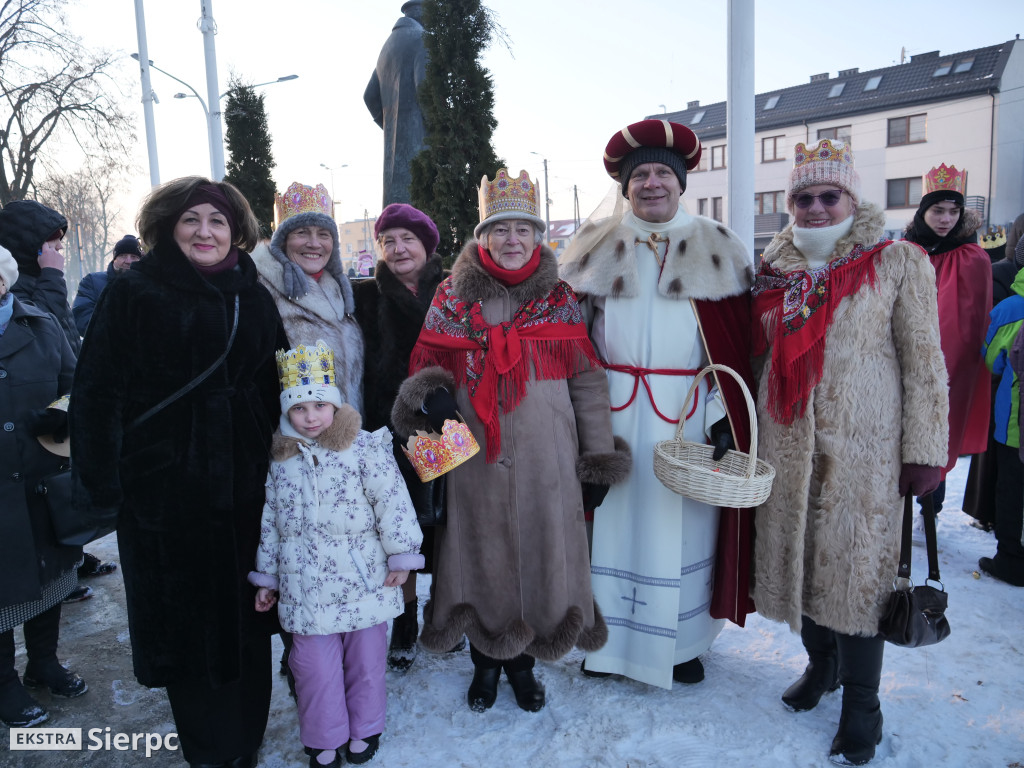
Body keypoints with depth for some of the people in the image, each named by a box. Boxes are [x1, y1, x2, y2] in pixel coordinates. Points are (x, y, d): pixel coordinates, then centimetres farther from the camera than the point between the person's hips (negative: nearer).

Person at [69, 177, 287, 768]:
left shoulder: (254, 298, 8)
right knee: (186, 619, 9)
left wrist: (277, 469, 9)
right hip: (165, 490, -3)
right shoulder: (134, 294, -4)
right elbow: (97, 394, -7)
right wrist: (102, 486, -10)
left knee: (246, 619, 11)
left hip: (243, 488, 3)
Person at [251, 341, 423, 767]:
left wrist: (401, 555, -7)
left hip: (362, 580, -2)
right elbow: (270, 521, 9)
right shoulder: (280, 460, 2)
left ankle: (365, 729, 37)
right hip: (305, 585, 2)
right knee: (315, 666, 11)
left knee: (365, 659, 14)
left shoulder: (364, 448, -10)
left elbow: (392, 503, -9)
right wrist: (266, 577, 14)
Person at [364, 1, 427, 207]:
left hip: (394, 136, 8)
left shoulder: (388, 45, 25)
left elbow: (370, 96, 20)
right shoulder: (422, 38, -1)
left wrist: (390, 127, 20)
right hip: (418, 131, -8)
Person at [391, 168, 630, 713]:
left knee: (539, 549, 7)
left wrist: (599, 453, 4)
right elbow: (427, 365, 10)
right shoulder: (454, 296, 5)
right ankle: (486, 661, 33)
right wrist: (431, 396, -13)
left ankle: (524, 661, 33)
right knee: (481, 551, 8)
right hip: (475, 457, 0)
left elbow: (586, 379, 7)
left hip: (545, 460, 1)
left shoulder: (557, 297, 6)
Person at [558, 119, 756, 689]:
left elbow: (736, 348, 0)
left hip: (687, 416, -1)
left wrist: (723, 415, -10)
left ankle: (680, 641, 28)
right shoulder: (596, 249, 7)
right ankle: (610, 638, 26)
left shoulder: (718, 251, 4)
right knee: (614, 517, 8)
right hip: (611, 413, 1)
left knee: (681, 524, 8)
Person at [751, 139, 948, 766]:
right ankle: (821, 664, 38)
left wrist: (924, 450, -8)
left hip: (863, 447, -4)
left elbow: (924, 363, -4)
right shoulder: (775, 267, 9)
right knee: (799, 554, 13)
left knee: (857, 563, 4)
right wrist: (743, 431, 13)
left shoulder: (898, 262, -2)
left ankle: (861, 703, 23)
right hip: (787, 445, 4)